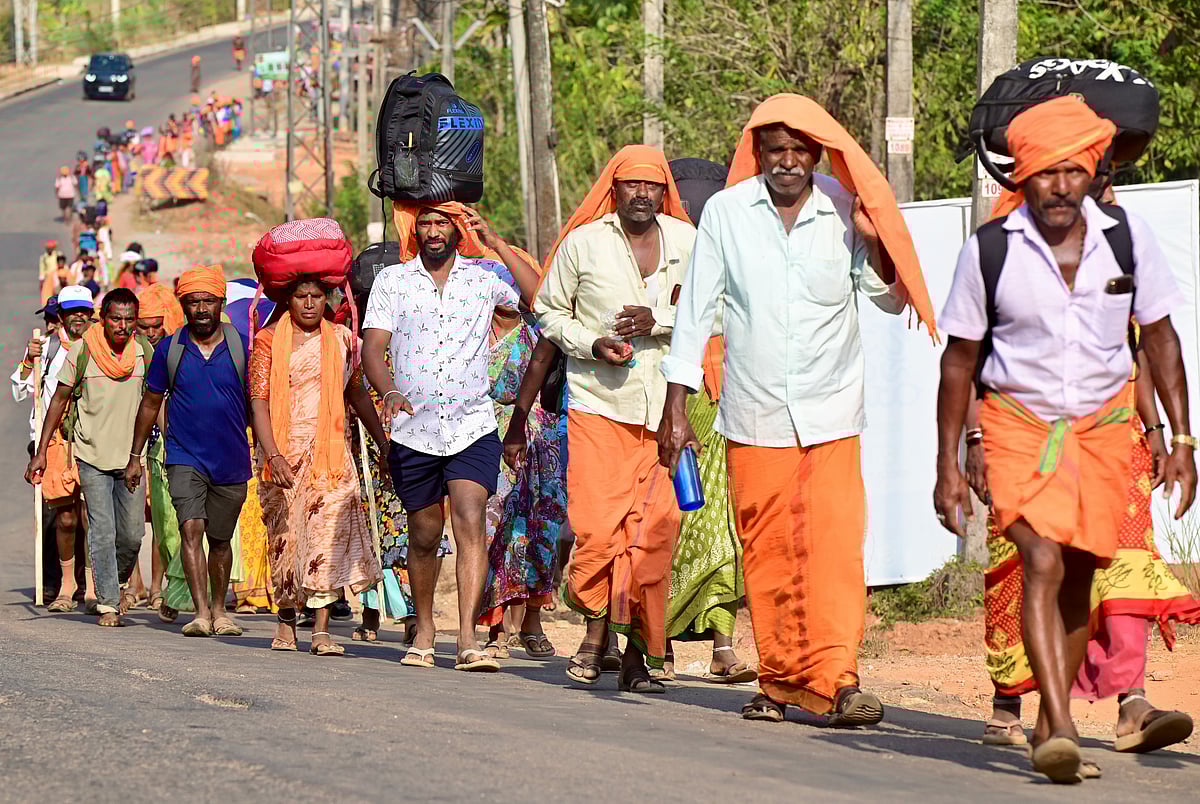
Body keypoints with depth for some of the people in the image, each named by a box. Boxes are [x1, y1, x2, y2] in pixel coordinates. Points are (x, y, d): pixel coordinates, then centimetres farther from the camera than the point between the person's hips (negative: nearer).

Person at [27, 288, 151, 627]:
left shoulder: (145, 352, 0)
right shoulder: (82, 350, -7)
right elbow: (59, 400, 1)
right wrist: (41, 452, -1)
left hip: (131, 457, 2)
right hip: (92, 456, -2)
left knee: (132, 534, 2)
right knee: (102, 532, -8)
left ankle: (117, 583, 30)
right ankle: (108, 603, 0)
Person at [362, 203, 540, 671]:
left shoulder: (483, 279, 5)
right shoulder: (392, 281, 7)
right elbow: (372, 347, 0)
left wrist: (496, 244, -8)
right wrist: (389, 391, -20)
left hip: (473, 427, -1)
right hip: (413, 429, 1)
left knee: (470, 520, -17)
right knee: (424, 534, 10)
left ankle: (468, 640, -23)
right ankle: (424, 629, 30)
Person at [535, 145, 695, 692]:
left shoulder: (687, 242, 10)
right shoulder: (582, 243, 5)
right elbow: (549, 311, 12)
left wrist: (659, 320, -8)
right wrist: (591, 344, -6)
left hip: (664, 406, 2)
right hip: (598, 404, -2)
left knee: (656, 528, -2)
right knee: (598, 524, -13)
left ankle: (639, 651, 6)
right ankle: (597, 628, 6)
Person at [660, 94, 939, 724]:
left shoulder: (845, 211, 1)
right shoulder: (726, 213, 1)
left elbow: (891, 300, 9)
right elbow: (696, 311, 5)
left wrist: (876, 242, -11)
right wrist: (676, 408, 2)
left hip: (831, 412, -1)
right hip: (754, 414, 1)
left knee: (834, 544, -11)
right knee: (766, 553, 3)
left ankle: (835, 680, -14)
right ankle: (779, 678, 13)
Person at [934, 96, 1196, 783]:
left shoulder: (1128, 238, -5)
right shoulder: (988, 251, -10)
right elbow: (960, 359, 0)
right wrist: (947, 464, 0)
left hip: (1104, 423, 3)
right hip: (1019, 423, -2)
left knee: (1079, 578, 6)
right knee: (1043, 564, -19)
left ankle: (1050, 727, 20)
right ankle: (1061, 730, -27)